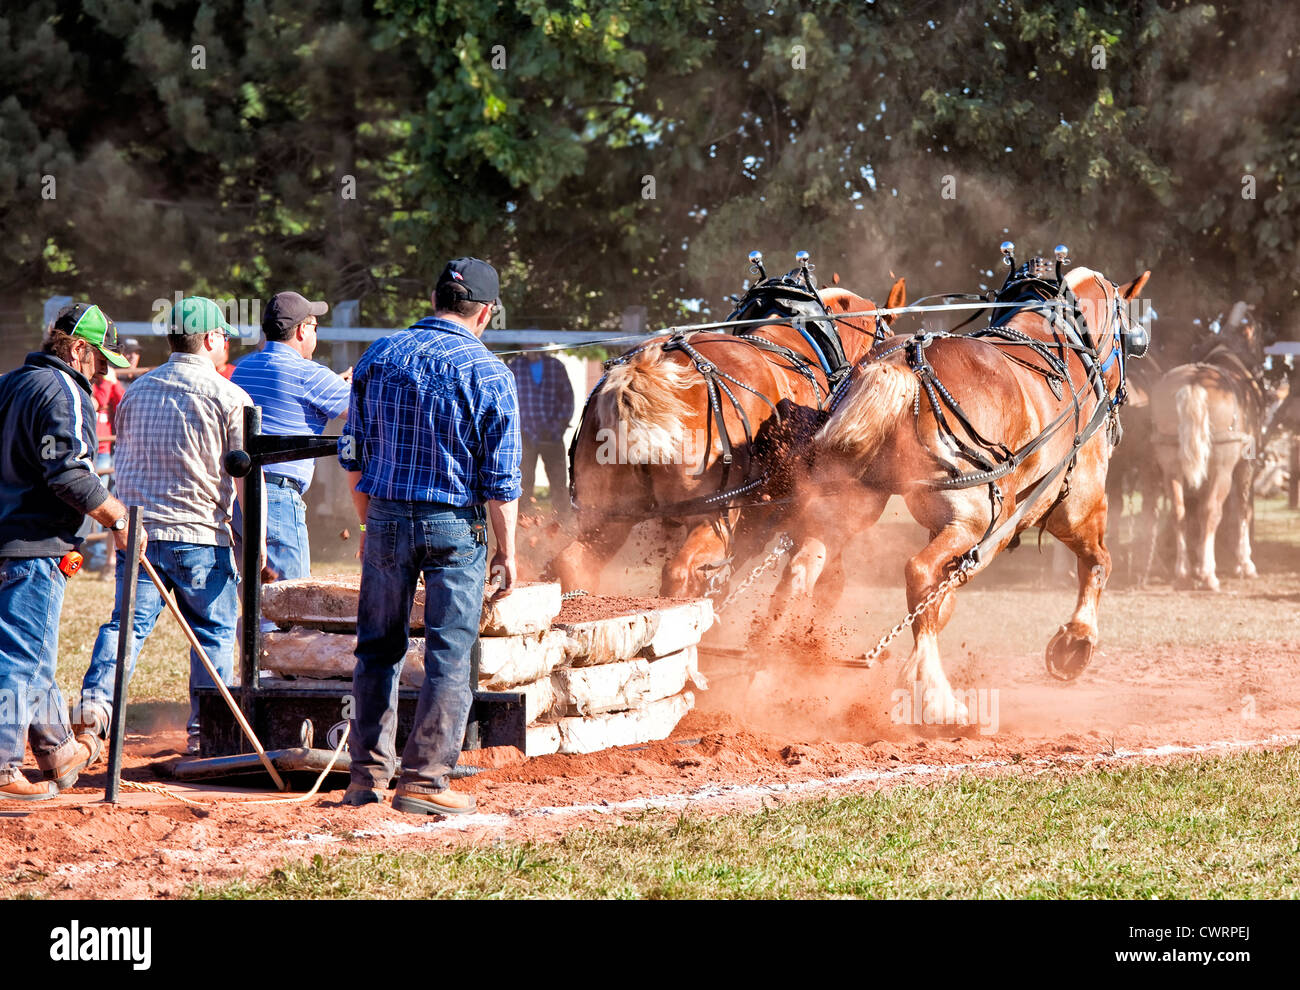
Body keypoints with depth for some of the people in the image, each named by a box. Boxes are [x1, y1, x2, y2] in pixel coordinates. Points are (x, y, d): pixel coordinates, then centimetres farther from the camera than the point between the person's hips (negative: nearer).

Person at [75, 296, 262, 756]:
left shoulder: (137, 391, 11)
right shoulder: (229, 398, -5)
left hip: (137, 529, 4)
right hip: (200, 534, -4)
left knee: (127, 621, 5)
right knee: (214, 631, 7)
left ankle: (96, 699, -16)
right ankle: (204, 730, 7)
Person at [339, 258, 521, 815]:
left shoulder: (379, 357, 4)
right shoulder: (488, 373, -9)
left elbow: (352, 452, 8)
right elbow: (501, 478, -8)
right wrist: (506, 552, 0)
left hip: (386, 518, 4)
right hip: (454, 526, -4)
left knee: (378, 648, 14)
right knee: (449, 655, 3)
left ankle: (368, 773, 16)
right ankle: (424, 780, 0)